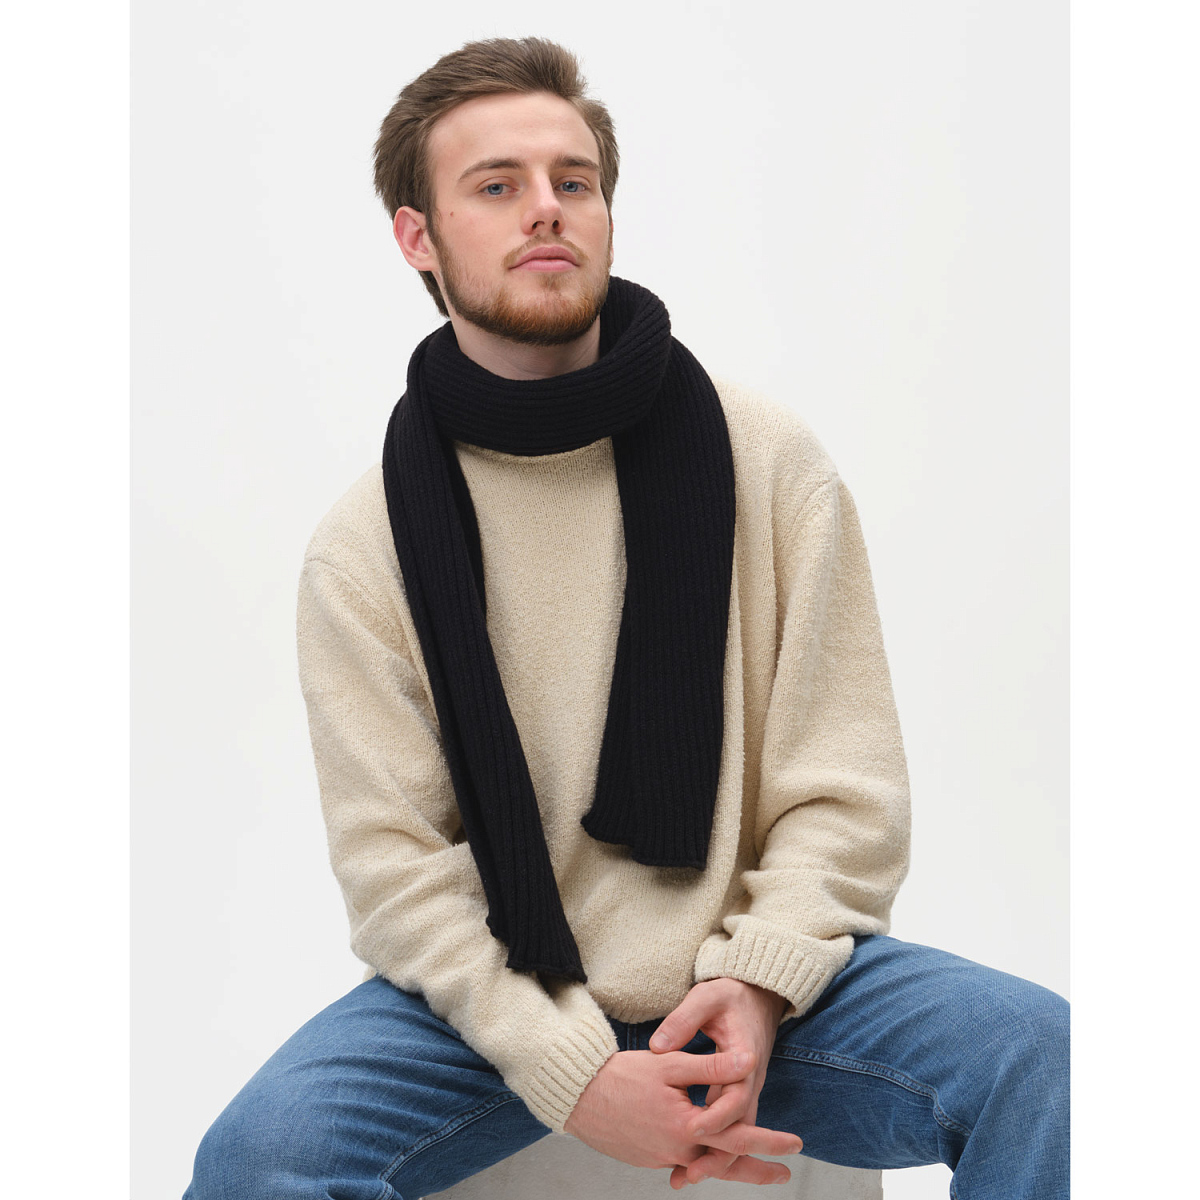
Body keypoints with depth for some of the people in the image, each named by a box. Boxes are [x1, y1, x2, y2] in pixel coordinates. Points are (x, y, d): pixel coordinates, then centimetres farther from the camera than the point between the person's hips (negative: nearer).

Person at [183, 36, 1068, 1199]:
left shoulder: (768, 460, -2)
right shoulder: (361, 548, -3)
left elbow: (846, 789, -2)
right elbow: (391, 858, -7)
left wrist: (757, 980, -19)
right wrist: (572, 1071, -19)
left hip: (757, 980, 0)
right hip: (490, 995, 0)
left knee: (1033, 1050, -23)